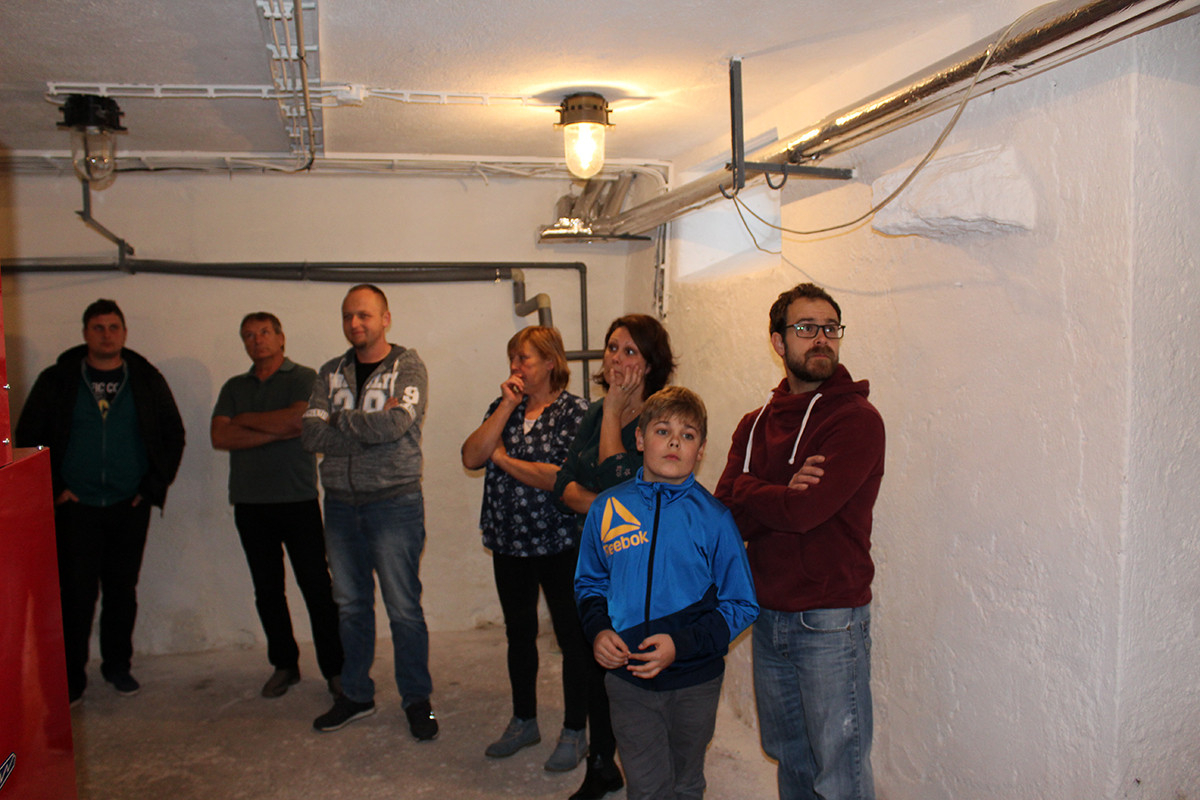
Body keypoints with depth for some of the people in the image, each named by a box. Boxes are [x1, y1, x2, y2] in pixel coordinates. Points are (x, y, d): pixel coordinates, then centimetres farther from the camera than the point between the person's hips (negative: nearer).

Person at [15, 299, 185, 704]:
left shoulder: (146, 380, 5)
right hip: (75, 506, -1)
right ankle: (71, 677, 10)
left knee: (122, 590, 9)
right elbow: (29, 436, 7)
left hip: (130, 506, 1)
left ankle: (117, 666, 25)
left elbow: (174, 435, 10)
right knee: (77, 592, -4)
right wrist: (53, 488, -1)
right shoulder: (57, 380, 3)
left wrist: (154, 485, 3)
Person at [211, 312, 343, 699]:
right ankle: (284, 665, 24)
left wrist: (247, 420, -3)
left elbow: (298, 420, -18)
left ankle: (334, 667, 7)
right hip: (250, 504, 5)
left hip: (297, 500, -4)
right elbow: (219, 436, 0)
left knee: (317, 587, -3)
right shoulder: (234, 387, 14)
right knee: (267, 591, 11)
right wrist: (275, 431, -11)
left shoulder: (304, 378, 1)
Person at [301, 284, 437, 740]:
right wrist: (369, 428, -14)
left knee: (404, 609, 1)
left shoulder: (408, 366, -4)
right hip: (341, 505, 5)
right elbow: (311, 435, -4)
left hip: (394, 503, -4)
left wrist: (338, 420, -8)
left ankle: (416, 699, 18)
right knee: (350, 605, 14)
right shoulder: (331, 374, 10)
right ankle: (356, 695, 30)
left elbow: (396, 424, -20)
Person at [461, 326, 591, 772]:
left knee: (571, 636, 6)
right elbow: (471, 458, -6)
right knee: (519, 633, 18)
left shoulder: (575, 412, -10)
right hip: (508, 543, 6)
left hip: (559, 545, -6)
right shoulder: (502, 408, 8)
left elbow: (561, 478, -21)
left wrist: (503, 458, -11)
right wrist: (507, 406, -10)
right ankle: (523, 722, 36)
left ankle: (575, 732, 23)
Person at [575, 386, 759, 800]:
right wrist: (598, 630, -7)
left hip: (695, 680, 0)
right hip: (627, 677, 1)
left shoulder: (713, 517, -11)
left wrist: (681, 644, -17)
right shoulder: (606, 509, -3)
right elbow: (590, 583, 11)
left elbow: (741, 606, -6)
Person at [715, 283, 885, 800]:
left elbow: (802, 511, -23)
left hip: (829, 621, -6)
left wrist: (747, 491, -6)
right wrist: (782, 495, -19)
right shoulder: (755, 425, 8)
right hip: (768, 615, 6)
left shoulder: (856, 419, -12)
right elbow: (728, 516, -2)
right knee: (788, 757, 21)